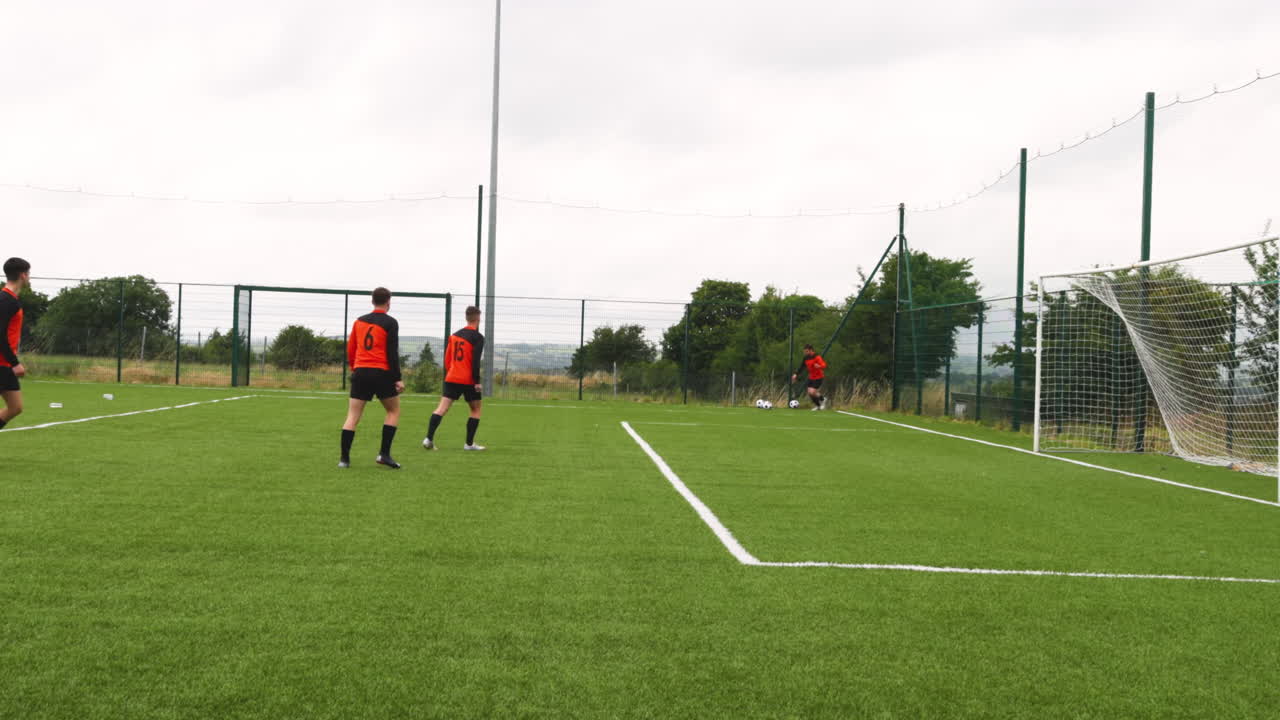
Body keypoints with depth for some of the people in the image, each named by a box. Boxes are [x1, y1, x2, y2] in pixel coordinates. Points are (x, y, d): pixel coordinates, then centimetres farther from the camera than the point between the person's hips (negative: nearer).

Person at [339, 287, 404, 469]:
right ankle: (384, 454, 3)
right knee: (394, 411, 13)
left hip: (360, 372, 4)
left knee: (352, 416, 4)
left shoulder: (359, 321, 13)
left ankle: (344, 458, -2)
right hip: (382, 372, -4)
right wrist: (398, 379, -5)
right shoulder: (390, 323, -2)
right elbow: (392, 353, -7)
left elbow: (350, 349, 15)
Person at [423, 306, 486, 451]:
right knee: (476, 409, 11)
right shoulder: (477, 337, -7)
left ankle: (429, 438, -17)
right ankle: (469, 443, 8)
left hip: (452, 378, 5)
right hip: (468, 380, -5)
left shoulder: (454, 335, 13)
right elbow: (475, 361, -15)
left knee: (442, 408, -3)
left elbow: (447, 358, 16)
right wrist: (477, 381, -13)